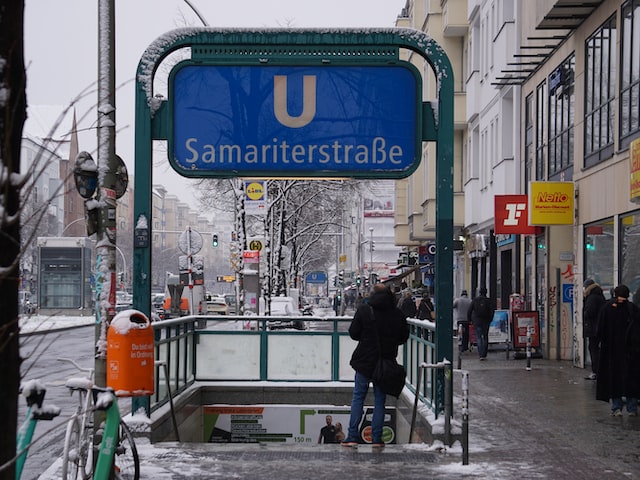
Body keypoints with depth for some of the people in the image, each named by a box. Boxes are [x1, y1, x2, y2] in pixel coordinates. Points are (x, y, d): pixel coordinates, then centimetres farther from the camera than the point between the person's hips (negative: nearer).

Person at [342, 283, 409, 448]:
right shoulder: (398, 314, -2)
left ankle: (352, 436, 3)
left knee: (358, 397, 9)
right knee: (380, 400, 9)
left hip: (365, 360, -2)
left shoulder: (364, 311, -8)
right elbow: (404, 336, 6)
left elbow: (353, 333, -3)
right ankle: (376, 438, 7)